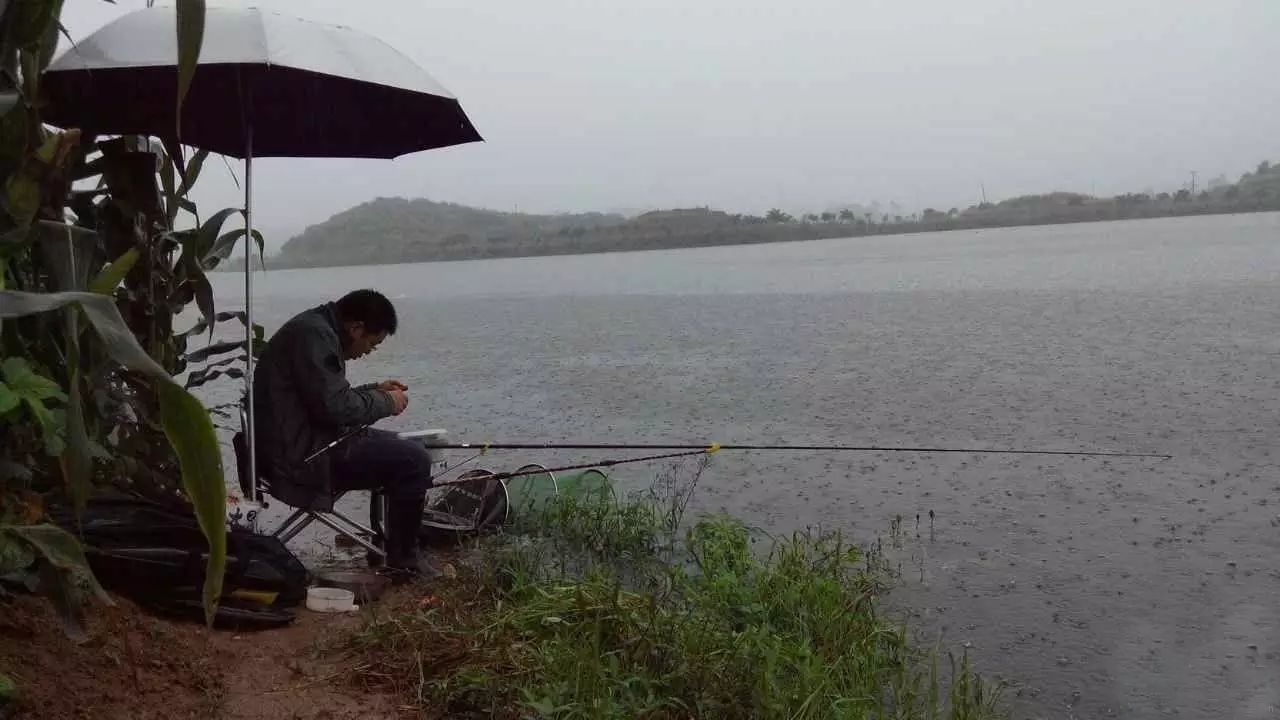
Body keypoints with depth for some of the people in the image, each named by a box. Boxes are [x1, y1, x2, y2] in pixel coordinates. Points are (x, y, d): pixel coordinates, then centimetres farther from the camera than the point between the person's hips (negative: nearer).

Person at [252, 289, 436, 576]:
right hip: (300, 454, -11)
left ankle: (399, 550, 20)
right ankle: (402, 557, 0)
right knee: (413, 459, -16)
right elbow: (335, 407, -24)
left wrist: (376, 390, 14)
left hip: (302, 442, 11)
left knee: (401, 449, 18)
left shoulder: (318, 329, 16)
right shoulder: (314, 334, -18)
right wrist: (386, 402, -9)